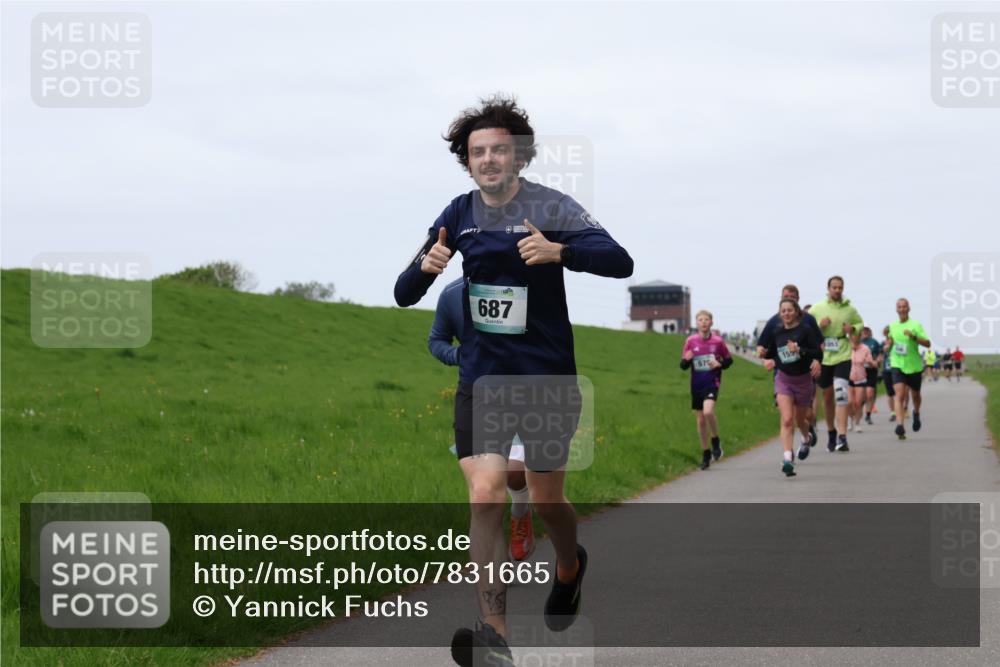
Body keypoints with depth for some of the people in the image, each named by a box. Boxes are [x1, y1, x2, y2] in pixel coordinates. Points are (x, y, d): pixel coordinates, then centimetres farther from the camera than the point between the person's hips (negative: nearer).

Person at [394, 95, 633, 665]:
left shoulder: (550, 207, -10)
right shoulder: (460, 214, 3)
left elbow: (620, 262, -23)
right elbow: (404, 295, 6)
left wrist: (558, 251, -40)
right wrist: (426, 267, -17)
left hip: (547, 378, -2)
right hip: (482, 377, 2)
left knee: (547, 500, 12)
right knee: (485, 498, -15)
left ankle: (570, 567, 47)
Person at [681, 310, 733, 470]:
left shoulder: (718, 341, -3)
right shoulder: (691, 341, 1)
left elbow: (729, 360, 10)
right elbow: (683, 366, 4)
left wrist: (719, 364, -10)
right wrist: (687, 360, -19)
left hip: (712, 383, -3)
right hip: (696, 385, 3)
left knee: (708, 411, -27)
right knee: (700, 420, 8)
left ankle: (716, 441, -2)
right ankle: (706, 454, 21)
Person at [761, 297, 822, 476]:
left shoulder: (805, 330, -10)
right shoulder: (776, 334, 2)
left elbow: (818, 353, -16)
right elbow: (770, 353, 19)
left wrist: (799, 350, -29)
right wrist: (769, 361, -2)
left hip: (803, 379, -1)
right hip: (784, 379, 1)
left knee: (800, 420, 16)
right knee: (787, 420, -15)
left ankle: (807, 438, 52)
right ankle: (787, 459, -22)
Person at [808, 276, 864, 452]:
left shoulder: (850, 309, 4)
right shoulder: (817, 309, 2)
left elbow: (860, 324, 19)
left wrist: (853, 329, -3)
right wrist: (819, 325, -15)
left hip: (843, 357, -1)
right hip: (823, 357, 1)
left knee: (841, 395, -16)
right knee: (827, 397, 12)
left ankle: (842, 437, -19)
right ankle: (831, 431, 32)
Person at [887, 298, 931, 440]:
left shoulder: (915, 325, -8)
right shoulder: (893, 326, 6)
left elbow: (927, 343, -14)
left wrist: (914, 337, -28)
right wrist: (889, 344, 7)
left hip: (914, 366, -1)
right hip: (898, 365, 1)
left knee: (915, 395, 16)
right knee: (900, 394, -18)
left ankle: (916, 413, 49)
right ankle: (899, 425, -28)